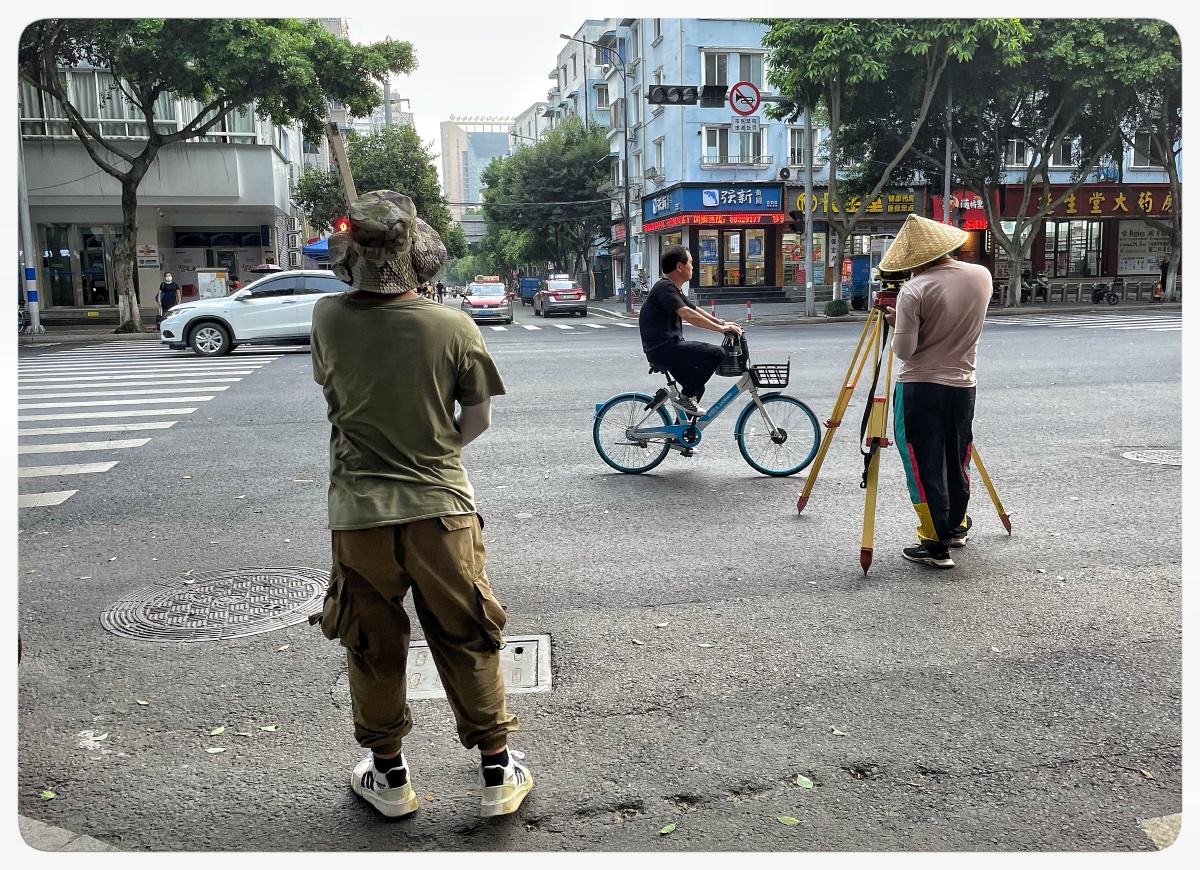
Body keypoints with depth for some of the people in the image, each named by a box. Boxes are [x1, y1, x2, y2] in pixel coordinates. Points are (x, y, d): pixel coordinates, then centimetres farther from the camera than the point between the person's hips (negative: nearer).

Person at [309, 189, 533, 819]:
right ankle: (498, 775, 24)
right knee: (466, 645, 12)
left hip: (357, 514, 1)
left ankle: (389, 778, 31)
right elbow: (478, 419, 0)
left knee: (372, 648, 16)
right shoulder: (453, 327, -9)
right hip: (441, 508, -1)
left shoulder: (328, 317, -4)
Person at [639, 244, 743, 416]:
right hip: (663, 348, -11)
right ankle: (686, 398, -11)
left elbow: (695, 309, 24)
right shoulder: (665, 287, -15)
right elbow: (686, 314, -27)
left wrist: (720, 322, 13)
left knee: (695, 388, 18)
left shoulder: (674, 288, 18)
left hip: (667, 347, 11)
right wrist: (720, 328, -27)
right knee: (716, 353, -18)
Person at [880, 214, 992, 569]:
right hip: (963, 385, 6)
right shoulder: (982, 276, 1)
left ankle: (936, 544, 6)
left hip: (919, 387, -6)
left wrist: (896, 322, 3)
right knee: (957, 460, 20)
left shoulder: (914, 290, -18)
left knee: (925, 466, 2)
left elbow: (903, 350, -17)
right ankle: (956, 527, 36)